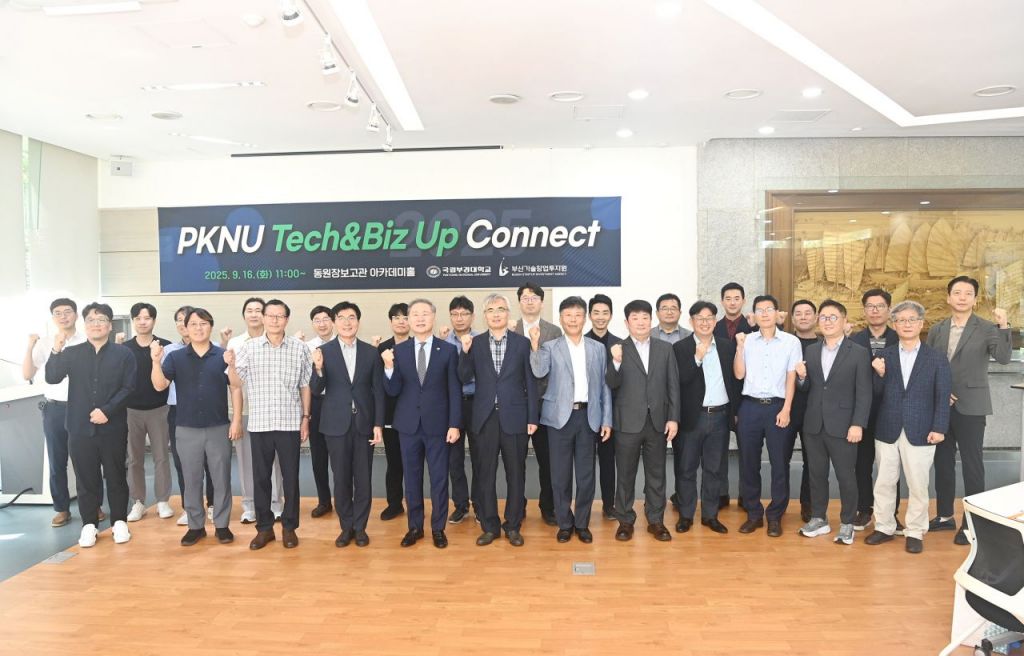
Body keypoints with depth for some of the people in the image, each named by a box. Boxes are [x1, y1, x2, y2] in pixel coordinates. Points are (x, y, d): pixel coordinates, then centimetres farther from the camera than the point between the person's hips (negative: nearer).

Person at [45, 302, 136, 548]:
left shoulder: (123, 354, 1)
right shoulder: (71, 353, 8)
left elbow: (128, 388, -5)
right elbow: (52, 378, -5)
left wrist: (107, 410, -15)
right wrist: (56, 351, -18)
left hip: (113, 428, -1)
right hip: (80, 428, 2)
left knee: (116, 477, 7)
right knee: (87, 479, 9)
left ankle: (119, 522, 19)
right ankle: (89, 524, 20)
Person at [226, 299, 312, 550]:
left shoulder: (299, 348, -1)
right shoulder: (249, 347, 0)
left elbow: (305, 386, 4)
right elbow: (236, 382, -3)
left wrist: (305, 418, 2)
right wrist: (231, 365, -23)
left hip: (290, 423, -1)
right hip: (259, 423, 1)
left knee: (290, 476, 6)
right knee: (260, 476, 9)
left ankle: (289, 526, 20)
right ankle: (264, 527, 22)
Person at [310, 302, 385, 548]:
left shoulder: (371, 352, 1)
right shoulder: (323, 351, -1)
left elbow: (378, 391, 2)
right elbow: (316, 391, -4)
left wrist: (378, 424, -3)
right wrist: (318, 368, -23)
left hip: (365, 423, 1)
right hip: (336, 424, 0)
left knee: (363, 478, 7)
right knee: (341, 478, 8)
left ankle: (360, 526, 20)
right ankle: (346, 526, 22)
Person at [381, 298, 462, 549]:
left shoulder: (448, 350, -3)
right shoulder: (398, 351, 1)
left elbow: (455, 391, -3)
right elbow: (393, 391, -2)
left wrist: (455, 424, -8)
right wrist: (389, 367, -20)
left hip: (437, 424, -2)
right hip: (408, 424, 2)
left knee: (439, 477, 7)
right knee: (412, 477, 12)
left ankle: (438, 528, 21)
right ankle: (415, 526, 26)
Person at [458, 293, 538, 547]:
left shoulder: (522, 343, 1)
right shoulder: (474, 343, 5)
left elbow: (530, 383, 1)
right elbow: (465, 378, 0)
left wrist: (532, 418, -2)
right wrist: (465, 352, -15)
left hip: (514, 417, -1)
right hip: (485, 418, 1)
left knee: (515, 474, 8)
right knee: (485, 475, 8)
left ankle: (513, 526, 22)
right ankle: (489, 526, 21)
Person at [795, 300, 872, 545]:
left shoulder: (859, 353, -3)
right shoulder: (810, 351, 9)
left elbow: (864, 394, -7)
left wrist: (858, 424, -15)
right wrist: (801, 377, -11)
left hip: (843, 426, -4)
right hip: (813, 425, 4)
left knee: (846, 477, 5)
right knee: (816, 474, 13)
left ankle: (847, 524, 20)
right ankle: (819, 518, 26)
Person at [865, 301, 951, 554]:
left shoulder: (937, 358, 1)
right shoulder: (884, 356, 5)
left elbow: (942, 397, -2)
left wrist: (939, 428, -9)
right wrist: (880, 375, -15)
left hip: (920, 433, -2)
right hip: (887, 431, 2)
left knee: (918, 485, 6)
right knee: (883, 483, 10)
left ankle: (915, 532, 20)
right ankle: (884, 527, 24)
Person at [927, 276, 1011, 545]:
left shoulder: (987, 328, -4)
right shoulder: (936, 330, 7)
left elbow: (1003, 358, -20)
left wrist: (1004, 326, -28)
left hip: (970, 407, -4)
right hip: (940, 406, 4)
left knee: (971, 463, 1)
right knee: (942, 461, 12)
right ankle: (945, 516, 25)